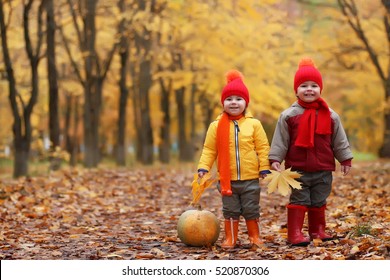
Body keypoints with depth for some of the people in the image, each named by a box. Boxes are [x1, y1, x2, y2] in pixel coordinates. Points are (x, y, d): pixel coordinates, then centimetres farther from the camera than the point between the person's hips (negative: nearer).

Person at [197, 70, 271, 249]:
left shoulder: (254, 124, -2)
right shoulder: (216, 126, -1)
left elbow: (262, 147, 0)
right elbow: (209, 150, 1)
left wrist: (265, 168, -5)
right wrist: (203, 167, -9)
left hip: (250, 178, 0)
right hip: (227, 179, 1)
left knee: (251, 210, 9)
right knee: (230, 211, 10)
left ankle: (255, 237, 23)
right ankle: (230, 239, 20)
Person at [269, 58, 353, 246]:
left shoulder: (330, 116, 3)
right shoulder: (289, 115, -4)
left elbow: (339, 140, 9)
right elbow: (280, 140, -3)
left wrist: (346, 159, 9)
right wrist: (275, 159, -9)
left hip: (323, 169, 3)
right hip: (298, 169, -3)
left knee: (319, 202, 11)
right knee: (299, 200, -2)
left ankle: (317, 230, 22)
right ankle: (295, 234, 0)